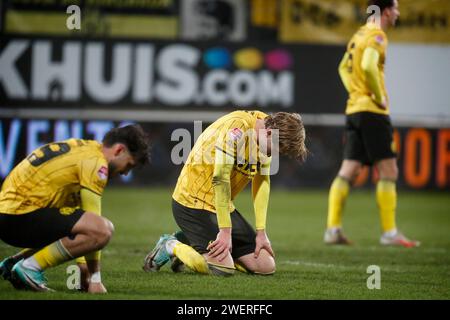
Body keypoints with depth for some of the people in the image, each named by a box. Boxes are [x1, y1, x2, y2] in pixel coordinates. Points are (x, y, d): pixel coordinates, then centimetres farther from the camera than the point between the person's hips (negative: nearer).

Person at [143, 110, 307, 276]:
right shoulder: (236, 127, -26)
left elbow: (262, 181, 7)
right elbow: (220, 178, -28)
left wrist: (261, 232, 2)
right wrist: (225, 231, -25)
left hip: (224, 205, 9)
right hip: (193, 202, -9)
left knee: (266, 266, 1)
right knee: (224, 269, -26)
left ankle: (189, 242, 16)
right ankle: (171, 246, 2)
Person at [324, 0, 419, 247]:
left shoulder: (360, 34, 17)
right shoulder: (377, 35, -10)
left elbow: (344, 67, 28)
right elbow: (368, 67, -26)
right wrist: (379, 97, -15)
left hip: (354, 109, 9)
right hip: (372, 112, -9)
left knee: (347, 171, 6)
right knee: (388, 171, -4)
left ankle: (333, 229, 2)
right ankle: (389, 233, -4)